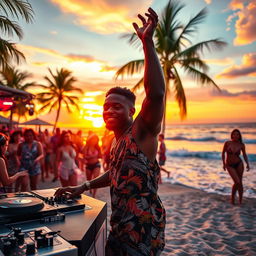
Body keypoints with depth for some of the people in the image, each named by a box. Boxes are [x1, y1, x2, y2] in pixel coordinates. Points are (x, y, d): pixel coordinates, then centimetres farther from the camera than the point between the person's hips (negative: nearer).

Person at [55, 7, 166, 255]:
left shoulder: (140, 132, -15)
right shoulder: (117, 140, 11)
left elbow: (156, 94, -33)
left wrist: (147, 43, -34)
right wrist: (83, 187, 19)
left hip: (143, 228, -8)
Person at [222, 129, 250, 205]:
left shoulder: (241, 145, -4)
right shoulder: (227, 143, -11)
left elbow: (244, 155, 8)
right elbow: (223, 153, 0)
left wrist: (247, 164, -3)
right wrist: (224, 163, -2)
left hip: (239, 164, 2)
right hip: (230, 166, -2)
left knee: (240, 182, 5)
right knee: (237, 182, -15)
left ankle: (240, 201, 21)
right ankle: (232, 197, 10)